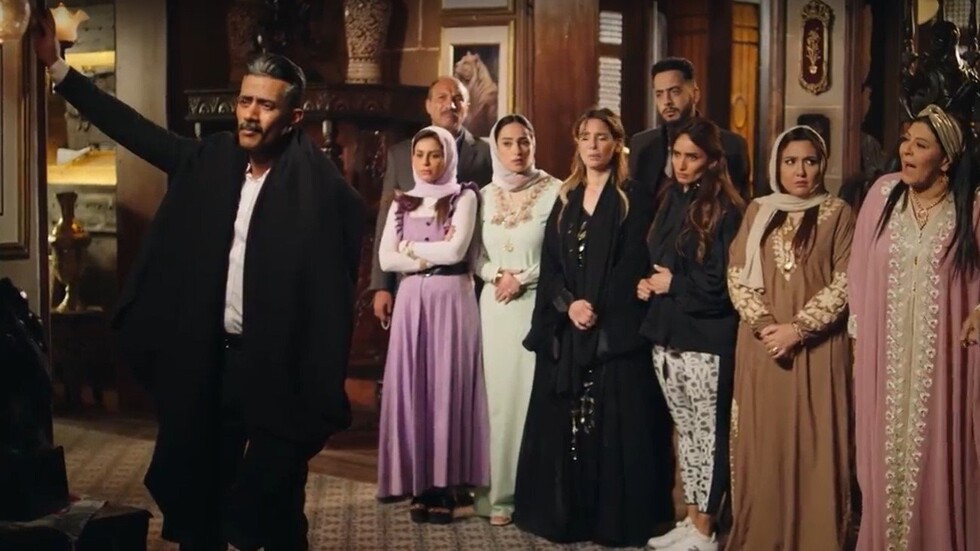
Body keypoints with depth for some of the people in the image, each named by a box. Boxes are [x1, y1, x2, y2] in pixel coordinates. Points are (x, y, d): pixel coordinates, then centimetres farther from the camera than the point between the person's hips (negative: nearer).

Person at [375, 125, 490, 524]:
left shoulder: (464, 197, 3)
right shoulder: (402, 204, 14)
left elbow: (456, 250, -11)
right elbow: (386, 259, 2)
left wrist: (412, 248, 0)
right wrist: (433, 255, -7)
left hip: (451, 299, -3)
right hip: (412, 301, 4)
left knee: (447, 386, -3)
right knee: (412, 387, 0)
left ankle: (444, 487, 0)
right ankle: (419, 484, 5)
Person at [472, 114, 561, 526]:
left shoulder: (554, 191, -4)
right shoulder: (486, 196, 10)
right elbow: (477, 257, 13)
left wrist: (522, 278, -13)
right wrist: (497, 274, -6)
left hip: (537, 305, -4)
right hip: (496, 307, 4)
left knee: (536, 396, -5)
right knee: (501, 397, 5)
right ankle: (502, 493, 11)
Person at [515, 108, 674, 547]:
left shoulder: (631, 199, 1)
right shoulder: (565, 198, 15)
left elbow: (633, 265, -7)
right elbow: (549, 263, 8)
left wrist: (597, 309, -15)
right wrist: (568, 304, -9)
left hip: (615, 330, -5)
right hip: (564, 329, 5)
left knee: (611, 424, -4)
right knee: (561, 422, 5)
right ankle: (563, 514, 12)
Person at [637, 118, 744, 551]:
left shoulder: (725, 212, -11)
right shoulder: (671, 201, 12)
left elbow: (722, 284, -15)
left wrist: (672, 284, -7)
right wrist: (647, 284, 2)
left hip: (705, 341, -7)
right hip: (667, 335, 8)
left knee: (706, 434, 1)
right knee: (685, 431, 14)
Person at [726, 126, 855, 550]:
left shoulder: (838, 214, 0)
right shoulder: (757, 211, 9)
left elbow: (844, 284, -6)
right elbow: (736, 276, 4)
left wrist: (798, 328, -14)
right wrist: (765, 324, -11)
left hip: (817, 349, -2)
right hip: (761, 348, 3)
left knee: (814, 444, -1)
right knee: (762, 445, 6)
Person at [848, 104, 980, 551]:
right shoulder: (883, 192, 2)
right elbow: (859, 269, 7)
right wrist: (857, 336, 7)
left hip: (942, 357, -2)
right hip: (885, 353, 2)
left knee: (937, 457, 3)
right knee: (886, 454, 10)